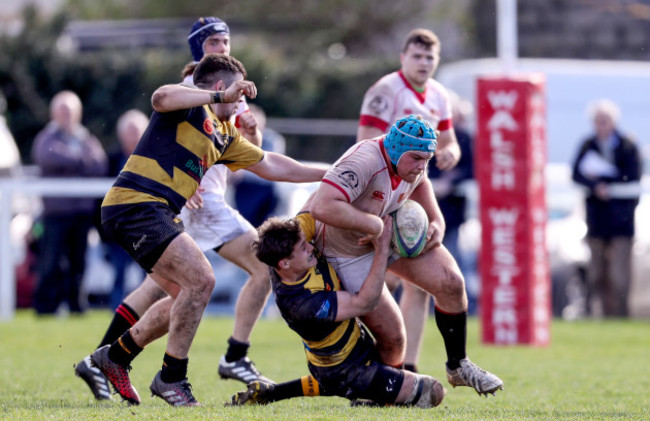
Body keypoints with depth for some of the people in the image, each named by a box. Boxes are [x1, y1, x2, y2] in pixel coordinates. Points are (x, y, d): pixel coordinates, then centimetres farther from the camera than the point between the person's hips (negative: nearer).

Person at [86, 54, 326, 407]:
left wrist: (329, 174, 32)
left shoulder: (224, 135, 23)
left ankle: (115, 356, 27)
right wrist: (219, 96, -26)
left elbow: (270, 165, 31)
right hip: (135, 204, -10)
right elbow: (161, 98, -27)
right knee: (200, 279, -17)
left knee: (187, 297, 14)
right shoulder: (191, 105, -3)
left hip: (158, 215, 10)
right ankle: (172, 378, -7)